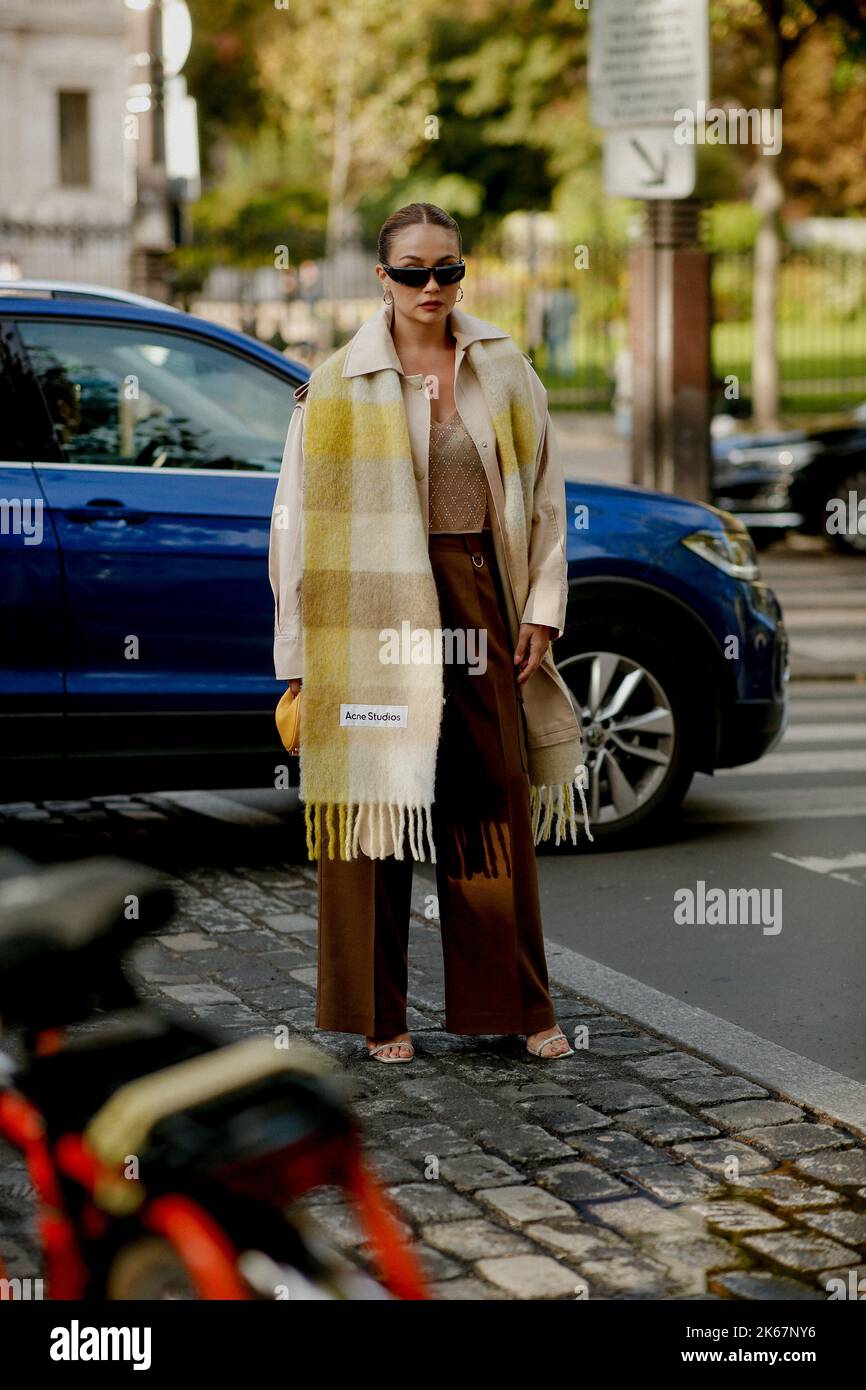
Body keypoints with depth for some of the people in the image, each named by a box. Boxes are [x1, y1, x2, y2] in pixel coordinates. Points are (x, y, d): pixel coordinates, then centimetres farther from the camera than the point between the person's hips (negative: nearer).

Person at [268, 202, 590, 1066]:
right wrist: (304, 655, -6)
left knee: (495, 803, 5)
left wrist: (541, 610, 3)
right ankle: (379, 1016, 12)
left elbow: (542, 494, 12)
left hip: (479, 604, 3)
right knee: (380, 800, 1)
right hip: (378, 606, -3)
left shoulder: (504, 372, 9)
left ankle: (515, 1003, 16)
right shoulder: (341, 386, 0)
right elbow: (303, 518, -2)